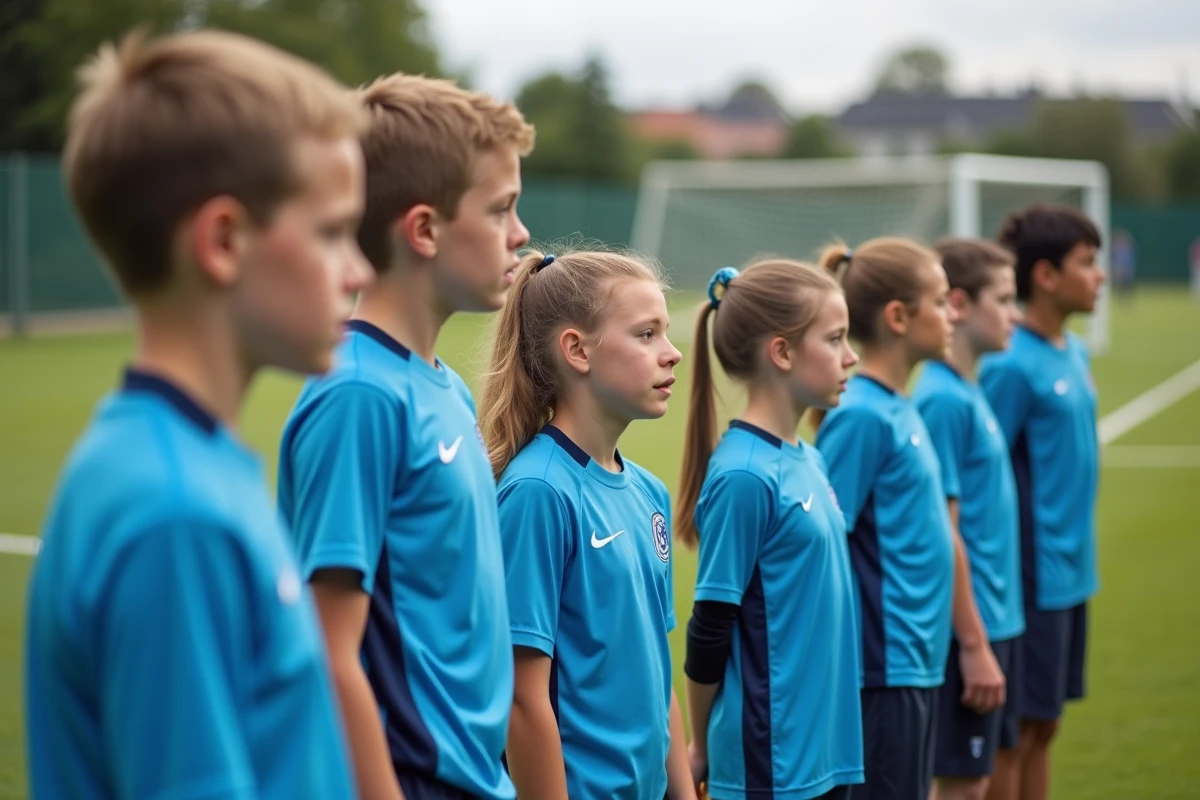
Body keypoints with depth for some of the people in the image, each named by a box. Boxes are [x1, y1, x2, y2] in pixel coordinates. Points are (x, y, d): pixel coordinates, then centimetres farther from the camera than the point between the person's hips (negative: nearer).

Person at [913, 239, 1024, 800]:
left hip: (995, 620, 9)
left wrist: (991, 635, 15)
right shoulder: (943, 400, -17)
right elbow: (942, 533, -19)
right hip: (969, 627, -9)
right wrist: (974, 644, -17)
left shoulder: (970, 393, 9)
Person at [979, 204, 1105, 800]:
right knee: (1019, 728, 1)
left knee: (1043, 726, 15)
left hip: (1069, 573, 8)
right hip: (1033, 577, -8)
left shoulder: (1074, 353, 9)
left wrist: (1075, 556, 15)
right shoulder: (1012, 366, -16)